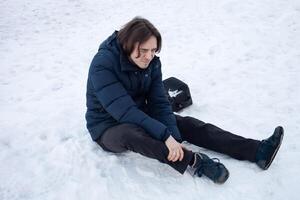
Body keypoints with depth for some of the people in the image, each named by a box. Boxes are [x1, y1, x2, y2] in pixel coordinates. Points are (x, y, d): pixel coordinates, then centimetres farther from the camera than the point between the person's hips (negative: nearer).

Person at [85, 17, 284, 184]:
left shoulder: (152, 62, -7)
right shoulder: (103, 64, -26)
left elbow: (159, 103, -11)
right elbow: (124, 110, -33)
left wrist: (174, 138, -25)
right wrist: (165, 135, -37)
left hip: (140, 116, 5)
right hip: (108, 127, -5)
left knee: (188, 124, -13)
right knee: (129, 134, -41)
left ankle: (258, 151, -18)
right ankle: (195, 161, -37)